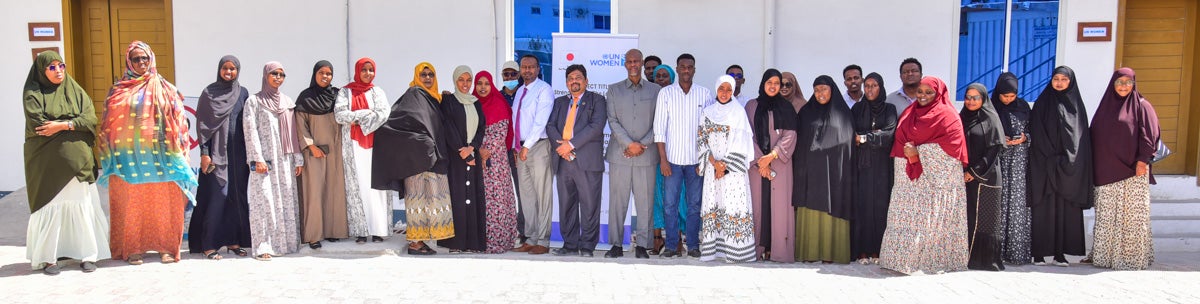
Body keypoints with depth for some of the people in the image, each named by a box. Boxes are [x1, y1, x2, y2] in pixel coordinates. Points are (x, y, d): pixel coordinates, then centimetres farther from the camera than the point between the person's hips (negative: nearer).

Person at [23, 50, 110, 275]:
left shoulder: (76, 92, 11)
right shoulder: (33, 94, 2)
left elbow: (91, 119, -3)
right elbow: (37, 124, -12)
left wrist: (62, 125, -15)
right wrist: (74, 123, -8)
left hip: (76, 160, 2)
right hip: (47, 161, -2)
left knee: (82, 204, 1)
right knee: (50, 206, -2)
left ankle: (86, 254, 7)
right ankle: (47, 257, 8)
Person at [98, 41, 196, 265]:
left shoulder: (165, 90, 9)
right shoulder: (119, 91, 9)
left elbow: (178, 122, 7)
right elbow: (109, 125, 9)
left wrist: (178, 154, 0)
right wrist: (109, 156, 2)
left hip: (159, 157, 0)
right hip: (129, 158, 0)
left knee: (162, 202, 0)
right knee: (131, 203, 1)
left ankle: (166, 247, 7)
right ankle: (132, 249, 8)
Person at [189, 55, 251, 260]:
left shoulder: (243, 93, 10)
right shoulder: (209, 93, 0)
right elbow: (202, 124, -2)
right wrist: (204, 152, -9)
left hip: (238, 153, 4)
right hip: (216, 153, -4)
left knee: (237, 196, 5)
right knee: (215, 196, -5)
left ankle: (233, 241, 14)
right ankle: (208, 245, 1)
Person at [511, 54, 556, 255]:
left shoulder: (544, 90, -7)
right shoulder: (520, 91, 18)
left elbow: (541, 121, -15)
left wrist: (527, 146, -18)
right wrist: (515, 146, 13)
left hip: (539, 146, -8)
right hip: (521, 148, 8)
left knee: (542, 195, -4)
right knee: (526, 195, 9)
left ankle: (543, 241, 0)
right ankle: (531, 239, 16)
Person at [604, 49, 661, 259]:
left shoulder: (655, 90, 9)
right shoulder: (614, 90, 10)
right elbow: (612, 121, 2)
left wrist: (643, 144, -8)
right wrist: (630, 144, -9)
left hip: (646, 155, 0)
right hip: (619, 154, 1)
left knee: (645, 201, 0)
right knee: (617, 200, 2)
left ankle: (642, 245, 8)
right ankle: (616, 245, 10)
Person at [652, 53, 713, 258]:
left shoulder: (705, 95, 5)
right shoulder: (666, 93, 3)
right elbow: (659, 128, 1)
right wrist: (663, 159, -5)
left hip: (697, 159, 1)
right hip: (673, 157, -1)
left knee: (695, 204, 6)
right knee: (670, 203, 0)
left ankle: (693, 245, 14)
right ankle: (671, 245, 8)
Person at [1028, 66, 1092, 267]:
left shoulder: (1076, 105, 12)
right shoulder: (1042, 103, 6)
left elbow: (1082, 138, 9)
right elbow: (1036, 134, -2)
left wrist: (1069, 163, -3)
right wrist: (1052, 159, -11)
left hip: (1070, 167, 2)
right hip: (1044, 166, -2)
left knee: (1066, 209, 1)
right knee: (1043, 208, -4)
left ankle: (1060, 252, 6)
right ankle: (1039, 253, -1)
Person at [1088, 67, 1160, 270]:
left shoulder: (1141, 105, 2)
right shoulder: (1106, 105, 15)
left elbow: (1150, 134, -4)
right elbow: (1095, 136, 15)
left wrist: (1143, 160, -15)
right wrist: (1095, 166, 10)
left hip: (1131, 170, -4)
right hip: (1106, 171, 5)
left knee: (1132, 214, -4)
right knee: (1106, 215, 6)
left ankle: (1132, 257, 0)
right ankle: (1105, 254, 11)